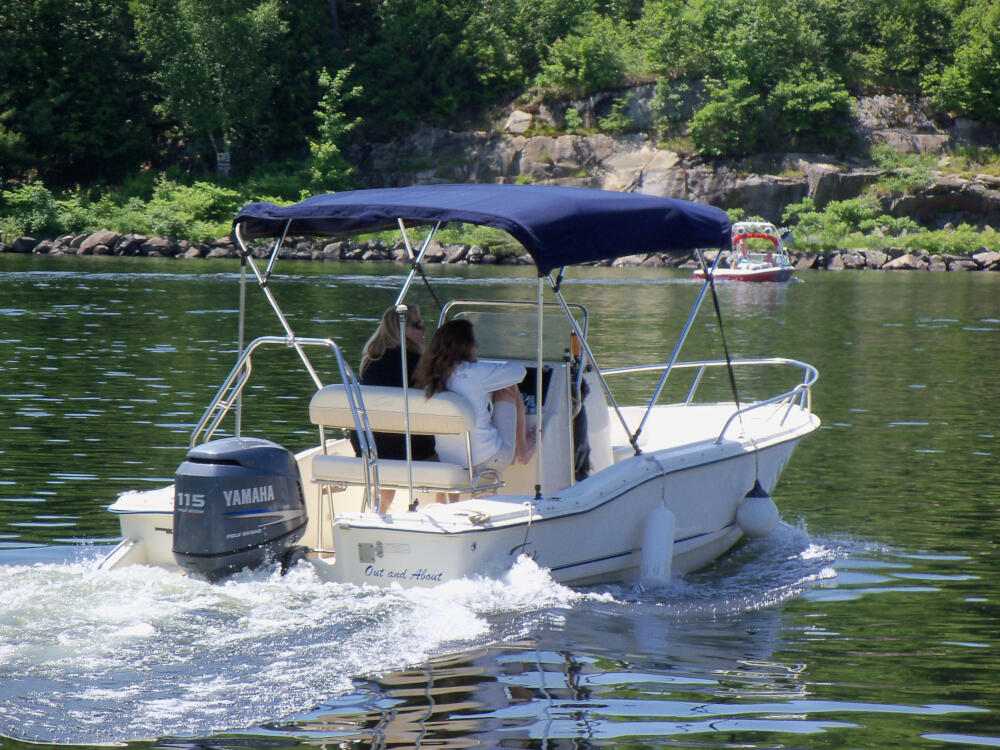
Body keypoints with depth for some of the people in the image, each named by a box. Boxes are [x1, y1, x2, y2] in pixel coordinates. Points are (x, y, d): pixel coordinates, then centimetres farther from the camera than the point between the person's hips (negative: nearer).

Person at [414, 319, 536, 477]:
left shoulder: (429, 378, -1)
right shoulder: (475, 372, -17)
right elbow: (519, 370, -3)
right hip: (489, 461, -6)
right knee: (507, 391, 12)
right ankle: (523, 449, 26)